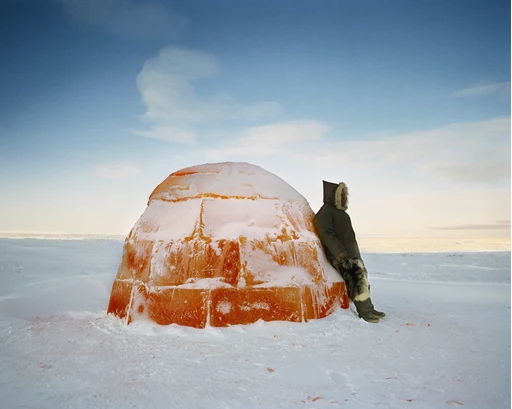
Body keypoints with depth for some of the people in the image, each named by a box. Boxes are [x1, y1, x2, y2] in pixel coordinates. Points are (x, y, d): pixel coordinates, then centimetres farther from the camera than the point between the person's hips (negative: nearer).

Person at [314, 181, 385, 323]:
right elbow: (326, 234, -21)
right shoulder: (325, 213, -11)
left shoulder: (338, 211, 18)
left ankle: (369, 309, 19)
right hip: (340, 256, -10)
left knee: (363, 279, 10)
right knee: (357, 281, -12)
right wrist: (340, 252, -28)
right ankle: (364, 312, -3)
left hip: (352, 253, 10)